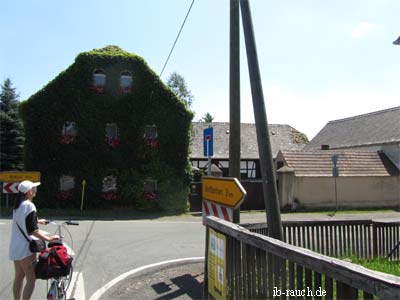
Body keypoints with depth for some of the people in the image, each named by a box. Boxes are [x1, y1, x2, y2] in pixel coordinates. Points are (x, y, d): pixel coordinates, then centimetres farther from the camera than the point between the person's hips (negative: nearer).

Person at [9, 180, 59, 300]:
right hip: (25, 248, -9)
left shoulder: (17, 206, 9)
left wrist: (37, 221, 41)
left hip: (15, 247, 9)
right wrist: (48, 238, -22)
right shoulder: (29, 206, -18)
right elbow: (32, 230, -22)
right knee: (31, 279, -3)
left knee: (19, 277, 18)